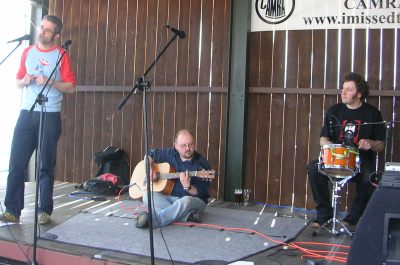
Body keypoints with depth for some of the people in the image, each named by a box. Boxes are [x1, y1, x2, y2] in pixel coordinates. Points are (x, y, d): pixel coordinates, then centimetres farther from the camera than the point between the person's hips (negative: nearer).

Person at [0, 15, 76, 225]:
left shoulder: (61, 55, 1)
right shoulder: (27, 52, 13)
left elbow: (71, 86, -3)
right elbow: (18, 82, 19)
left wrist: (49, 82, -16)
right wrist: (24, 81, -3)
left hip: (50, 115, -3)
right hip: (26, 113, 4)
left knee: (46, 166, 0)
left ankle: (44, 211, 7)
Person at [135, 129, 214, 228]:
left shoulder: (201, 164, -13)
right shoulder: (171, 154, 1)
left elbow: (201, 193, -15)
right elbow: (150, 154, 14)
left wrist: (187, 187, -35)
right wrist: (150, 169, -5)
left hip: (194, 200, -5)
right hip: (170, 197, 5)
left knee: (185, 201, -41)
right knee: (147, 195, -22)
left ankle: (151, 220, -36)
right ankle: (187, 215, -27)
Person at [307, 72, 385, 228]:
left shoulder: (372, 114, 2)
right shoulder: (334, 111, 8)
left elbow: (381, 146, 5)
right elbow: (323, 139, 11)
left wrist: (370, 143, -17)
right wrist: (329, 144, -12)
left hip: (361, 161, -2)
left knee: (369, 178, -34)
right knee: (313, 168, -25)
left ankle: (353, 218, -10)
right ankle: (324, 213, -10)